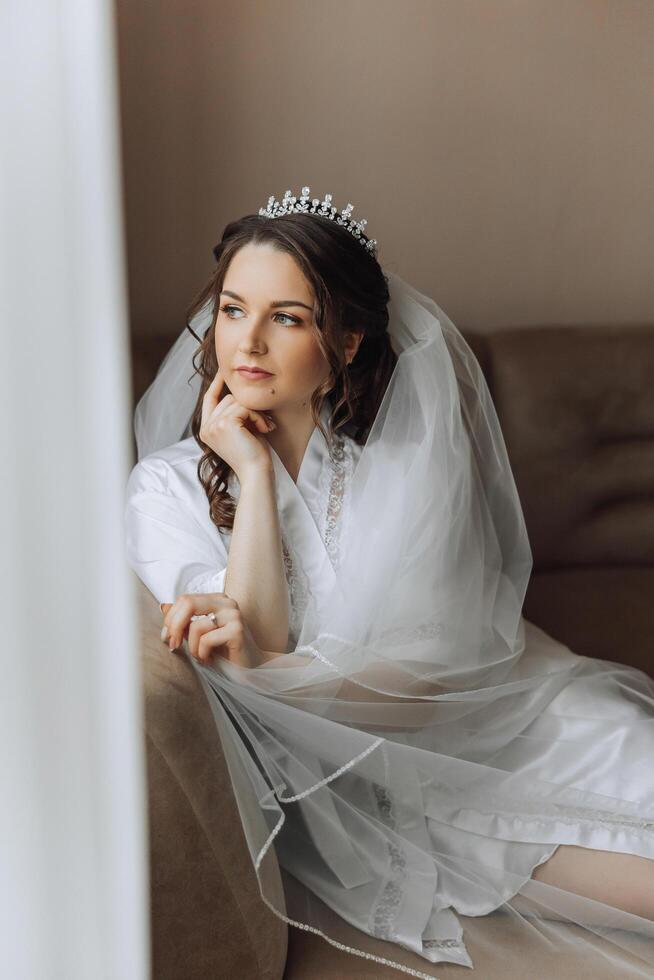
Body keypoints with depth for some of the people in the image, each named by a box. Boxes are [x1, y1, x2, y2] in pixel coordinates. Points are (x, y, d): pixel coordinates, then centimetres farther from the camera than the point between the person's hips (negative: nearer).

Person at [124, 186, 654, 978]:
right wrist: (252, 472, -14)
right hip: (338, 779, -3)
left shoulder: (408, 457, -3)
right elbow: (256, 668, -14)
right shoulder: (168, 485, -4)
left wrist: (271, 662, -25)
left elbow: (425, 668, -9)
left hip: (462, 722, 3)